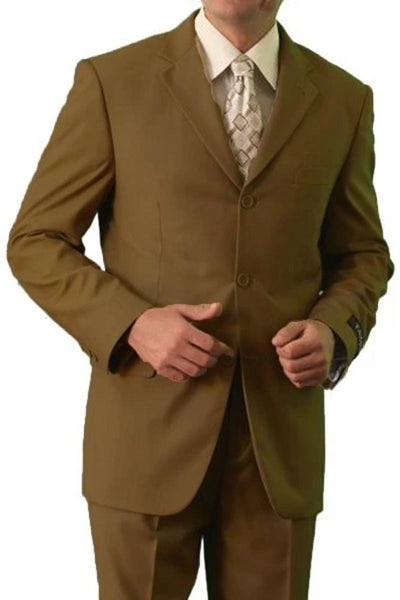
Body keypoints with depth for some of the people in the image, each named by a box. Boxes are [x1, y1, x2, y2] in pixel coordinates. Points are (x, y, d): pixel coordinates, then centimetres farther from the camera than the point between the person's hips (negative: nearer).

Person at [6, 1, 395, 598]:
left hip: (279, 438, 2)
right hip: (147, 431, -2)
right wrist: (132, 323, -15)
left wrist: (334, 330, -6)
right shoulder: (112, 81, -1)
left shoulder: (344, 100, 6)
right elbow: (35, 242, 1)